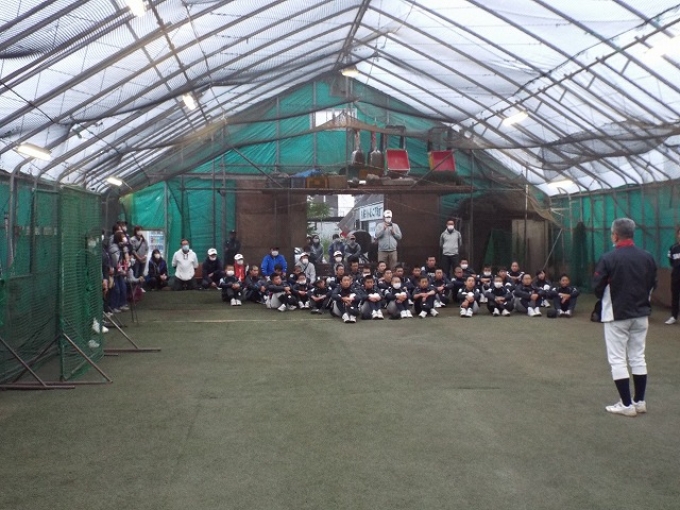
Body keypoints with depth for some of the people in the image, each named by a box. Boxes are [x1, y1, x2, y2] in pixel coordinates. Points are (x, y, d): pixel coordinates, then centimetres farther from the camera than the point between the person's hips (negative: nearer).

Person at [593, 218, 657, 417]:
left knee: (617, 359, 3)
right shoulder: (647, 257, 0)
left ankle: (627, 404, 4)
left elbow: (597, 288, -10)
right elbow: (652, 285, 9)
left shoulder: (608, 258, -16)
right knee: (638, 357, 15)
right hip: (641, 314, 5)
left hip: (617, 315, -5)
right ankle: (639, 401, 21)